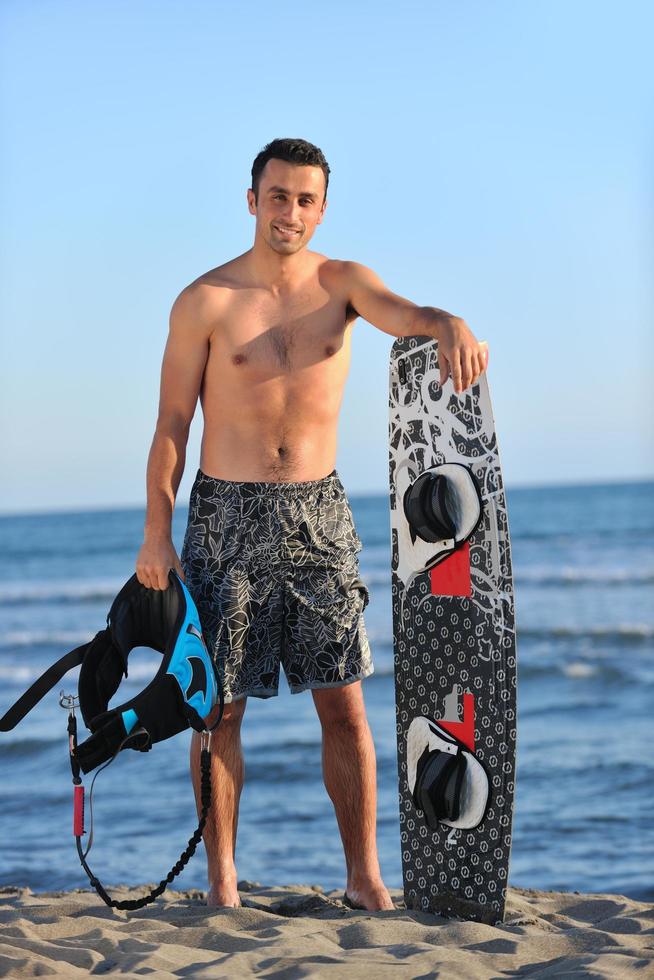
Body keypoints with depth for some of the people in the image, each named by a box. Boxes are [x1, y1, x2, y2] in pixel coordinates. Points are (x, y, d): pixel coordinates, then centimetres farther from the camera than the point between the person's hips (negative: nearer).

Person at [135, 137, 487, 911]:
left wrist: (450, 325, -43)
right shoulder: (204, 303, -4)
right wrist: (156, 532, -9)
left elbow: (403, 314, -19)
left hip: (319, 512, 2)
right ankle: (221, 875, 15)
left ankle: (364, 875, 9)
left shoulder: (341, 282, 2)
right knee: (221, 707, 3)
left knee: (344, 704, 1)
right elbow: (171, 424, -2)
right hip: (227, 515, -2)